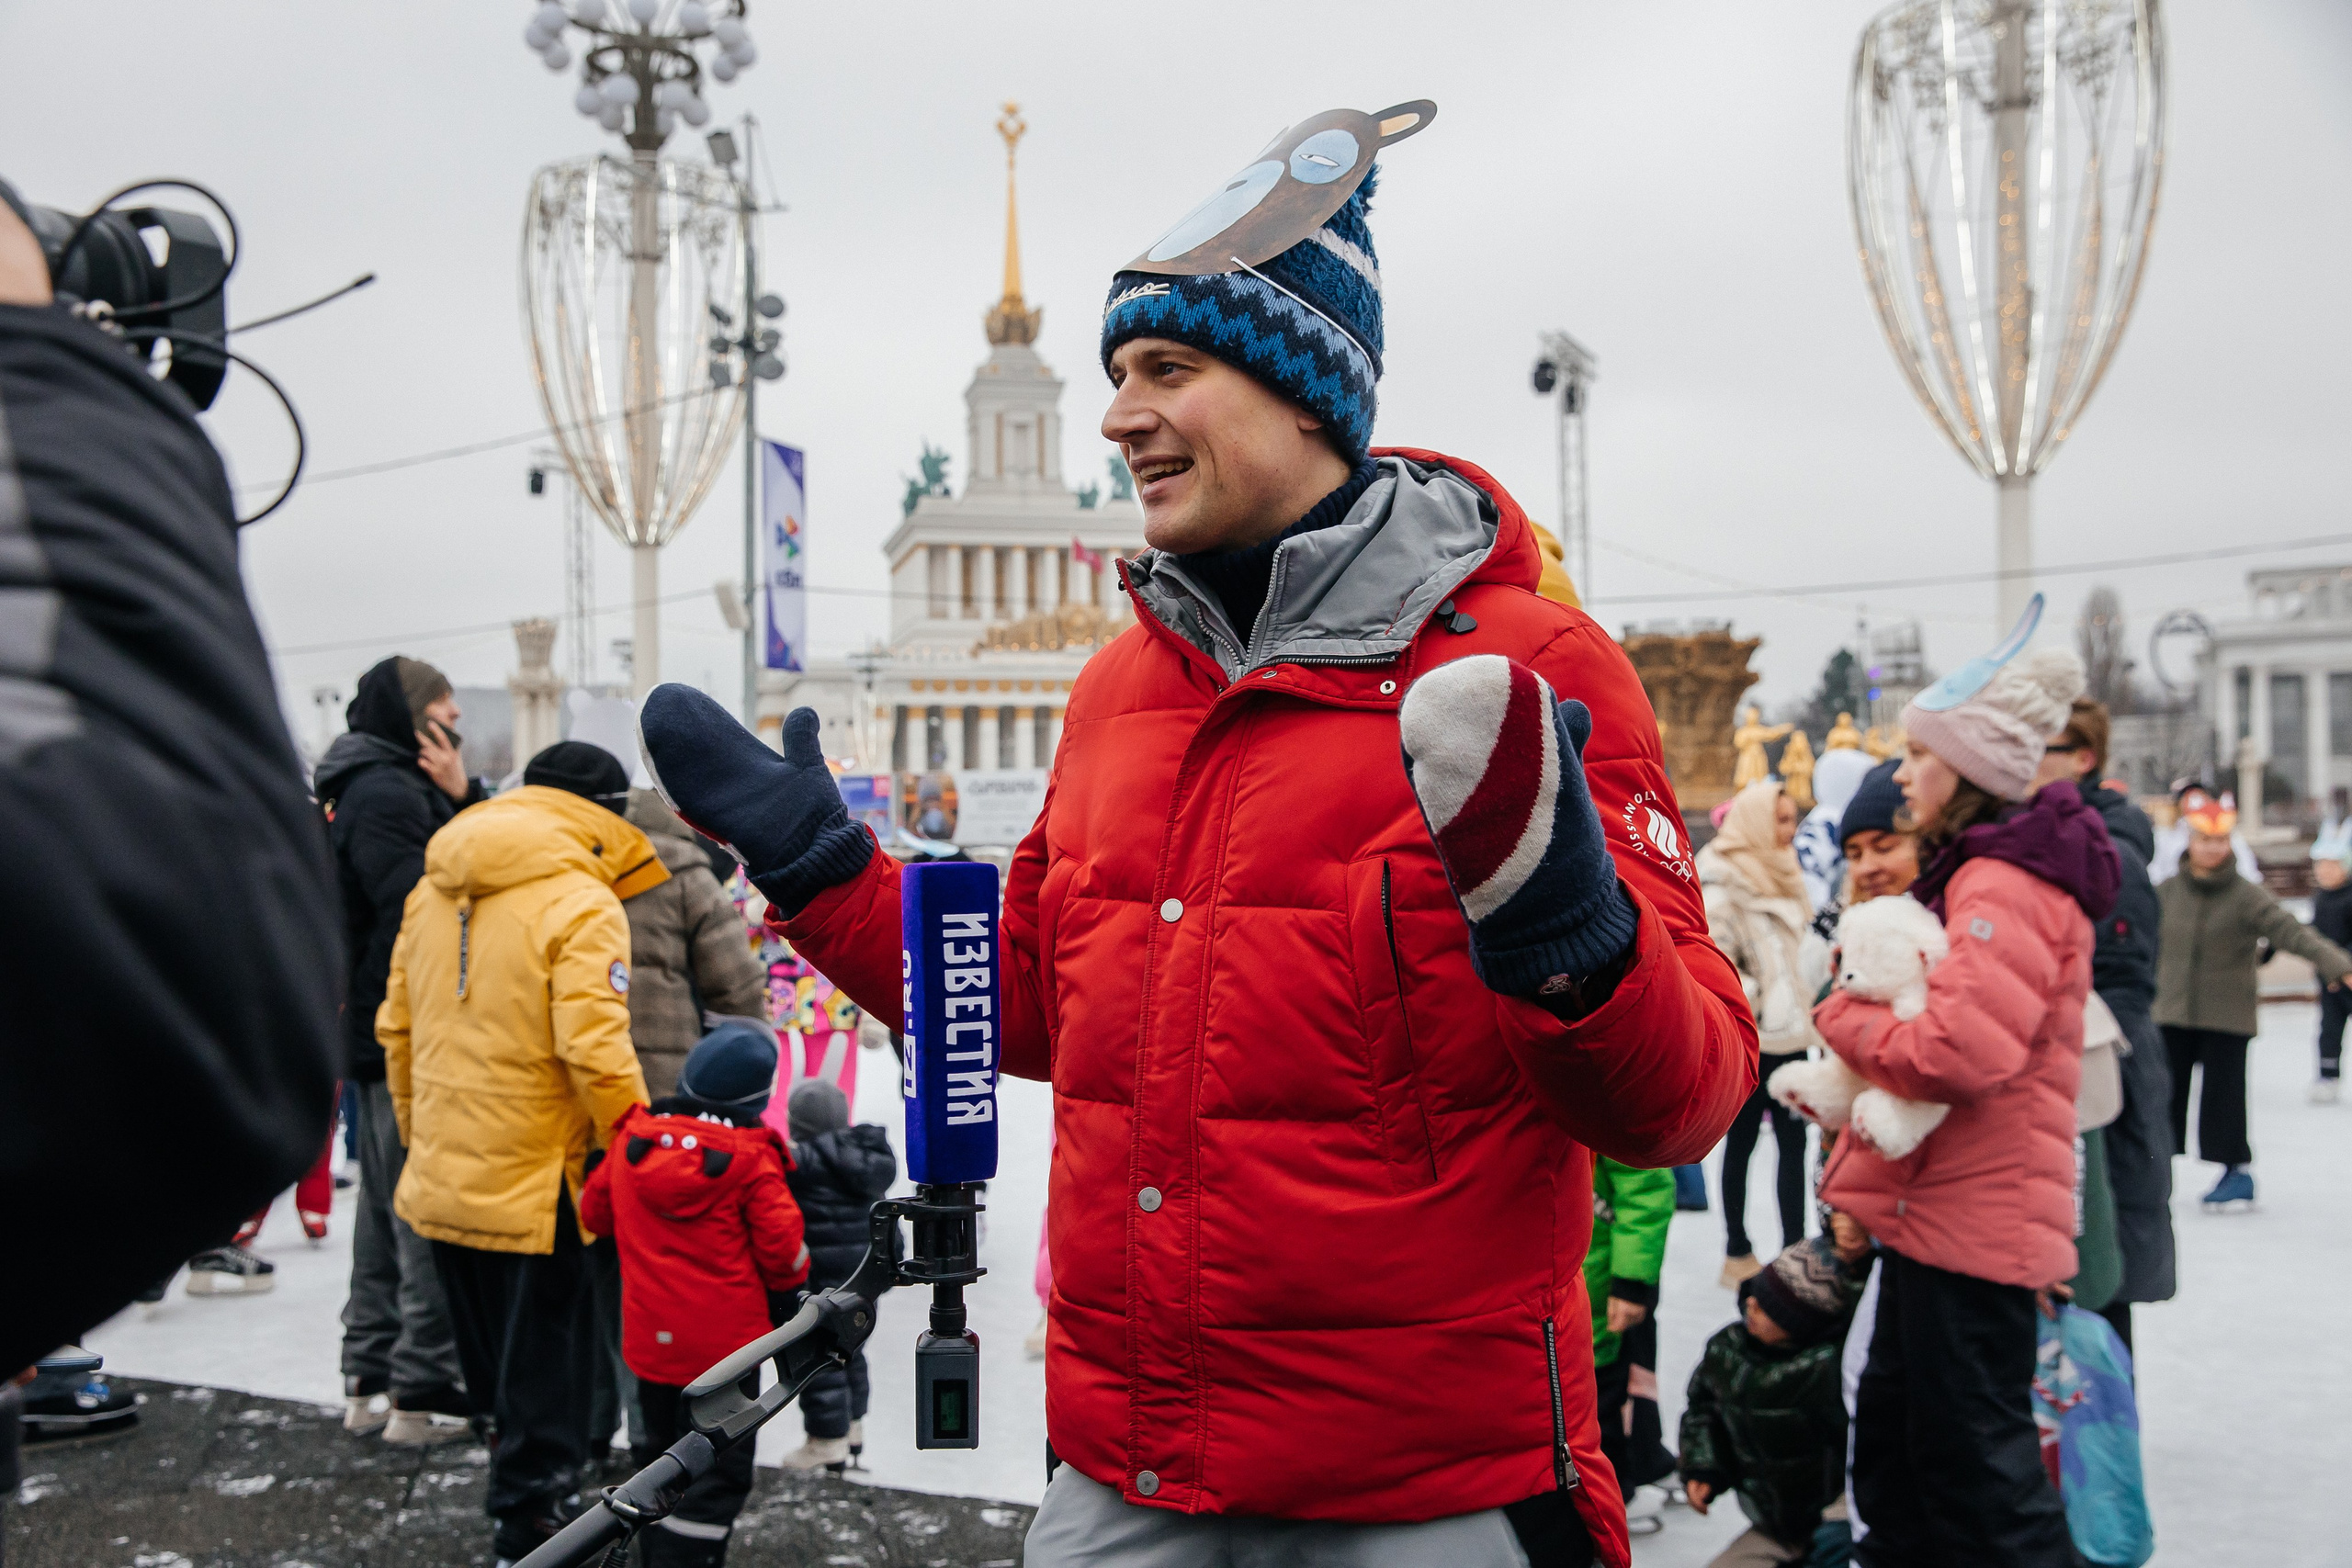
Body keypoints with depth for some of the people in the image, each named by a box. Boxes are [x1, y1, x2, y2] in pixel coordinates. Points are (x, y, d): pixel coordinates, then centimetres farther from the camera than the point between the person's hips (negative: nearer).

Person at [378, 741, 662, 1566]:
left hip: (440, 1180, 7)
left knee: (492, 1366, 22)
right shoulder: (580, 902, -16)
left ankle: (515, 1462, 37)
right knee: (543, 1363, 8)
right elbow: (594, 1051, -22)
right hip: (535, 1186, -7)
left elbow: (396, 1028, 12)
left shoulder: (433, 890, 8)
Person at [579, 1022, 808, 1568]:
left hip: (649, 1338, 6)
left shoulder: (632, 1139, -2)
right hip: (725, 1340, -6)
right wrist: (786, 1283, 7)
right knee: (718, 1471, 4)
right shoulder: (751, 1160, -17)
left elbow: (594, 1211, 10)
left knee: (665, 1452, 23)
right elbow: (783, 1250, -15)